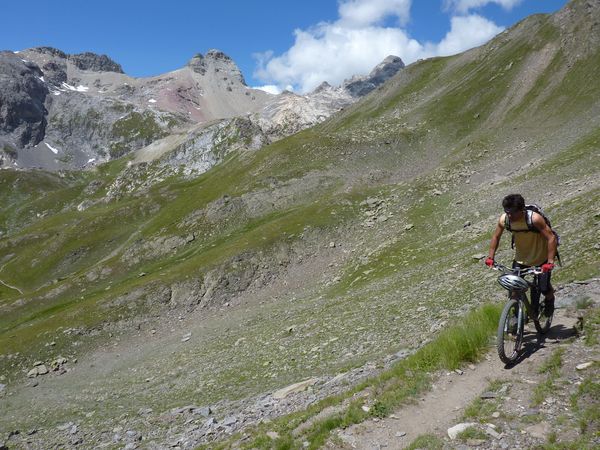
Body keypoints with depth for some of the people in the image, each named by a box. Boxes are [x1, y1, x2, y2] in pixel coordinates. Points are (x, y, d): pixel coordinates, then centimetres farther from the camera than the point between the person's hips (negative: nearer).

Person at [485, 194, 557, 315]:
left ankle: (550, 299, 29)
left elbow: (551, 238, -28)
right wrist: (490, 257, -4)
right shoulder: (504, 219, -18)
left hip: (542, 259, -3)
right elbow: (496, 237, -1)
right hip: (521, 258, 4)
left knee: (544, 289, -8)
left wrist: (550, 262, -33)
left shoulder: (534, 218, -31)